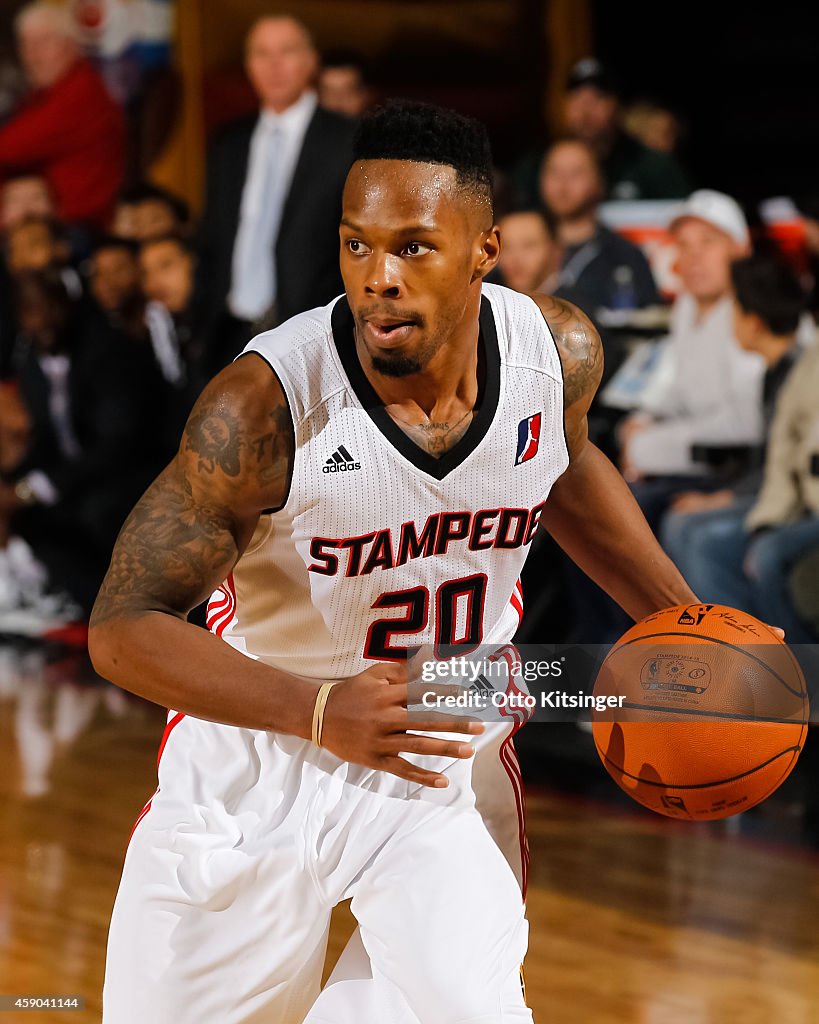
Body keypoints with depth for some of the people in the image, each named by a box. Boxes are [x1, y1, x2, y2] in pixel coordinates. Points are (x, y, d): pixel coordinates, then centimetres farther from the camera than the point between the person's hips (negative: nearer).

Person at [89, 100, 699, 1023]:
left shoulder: (559, 352, -12)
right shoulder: (265, 404, -26)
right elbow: (123, 626, -23)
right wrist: (319, 710, -35)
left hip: (445, 750, 2)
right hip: (260, 756, -2)